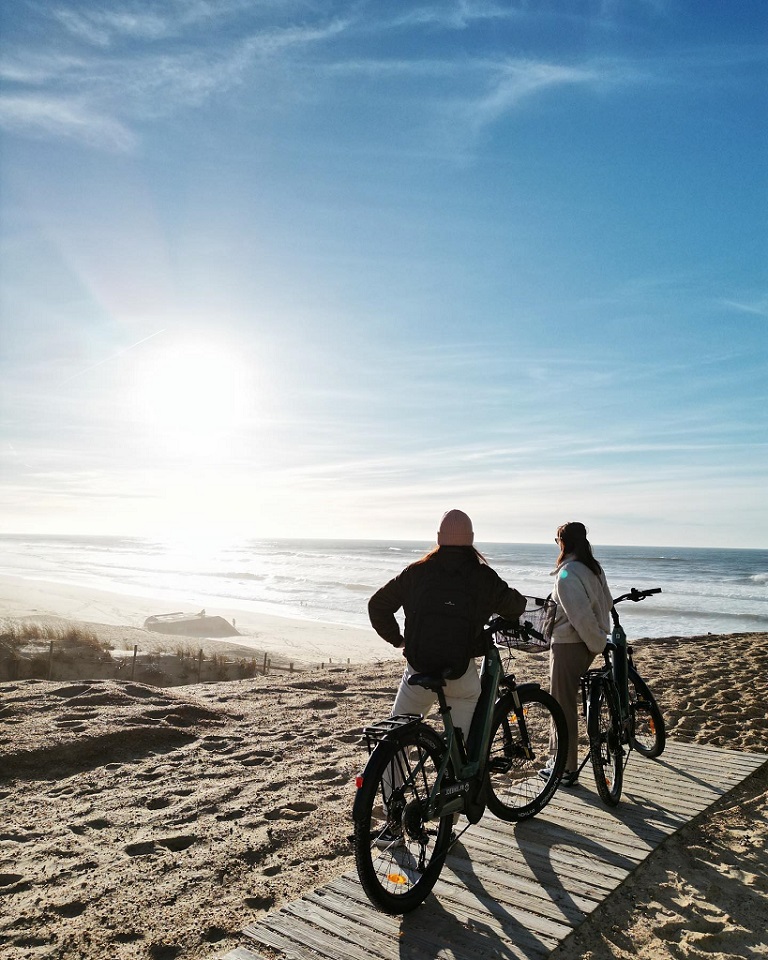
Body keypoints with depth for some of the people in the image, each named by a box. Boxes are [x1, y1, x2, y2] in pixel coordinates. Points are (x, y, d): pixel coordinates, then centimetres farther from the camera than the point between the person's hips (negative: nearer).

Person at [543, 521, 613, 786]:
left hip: (568, 645, -9)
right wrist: (599, 639, 17)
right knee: (566, 702, 19)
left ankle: (567, 770, 14)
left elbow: (581, 615, -24)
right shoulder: (593, 568, 6)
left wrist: (597, 643, -13)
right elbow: (607, 603, 12)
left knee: (563, 707, 3)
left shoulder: (567, 574, -20)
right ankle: (561, 759, 30)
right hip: (586, 644, 9)